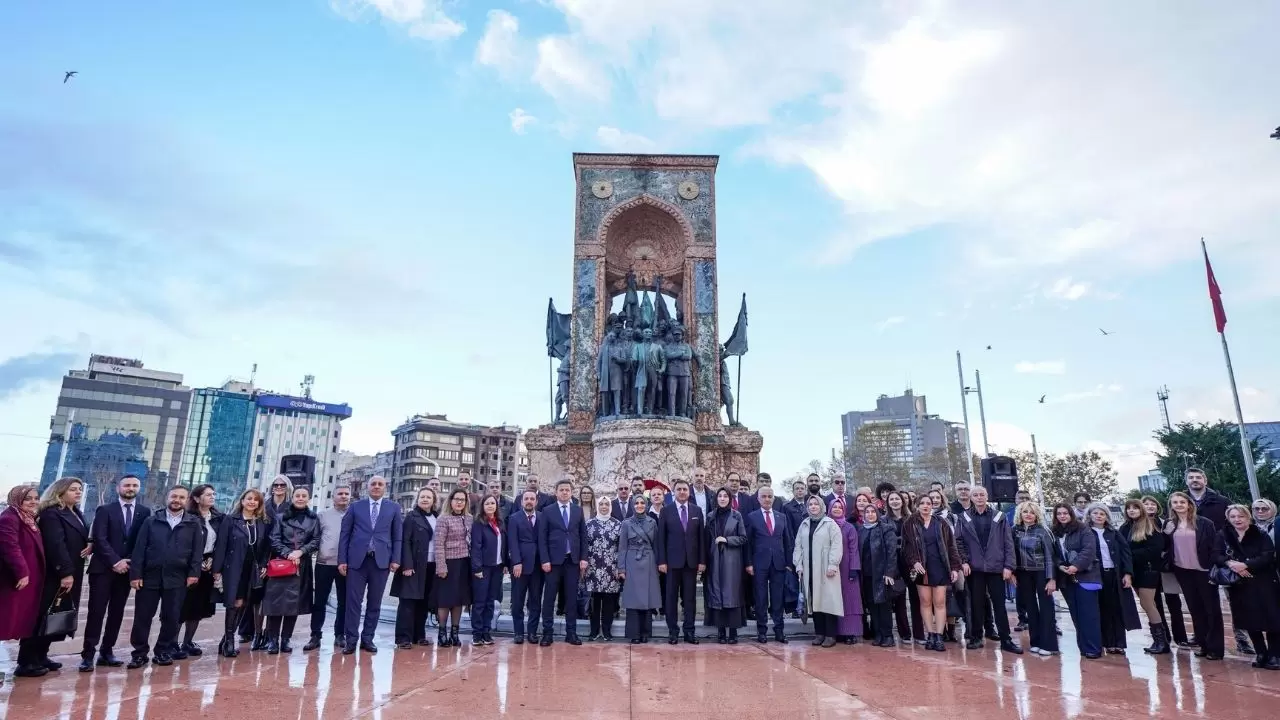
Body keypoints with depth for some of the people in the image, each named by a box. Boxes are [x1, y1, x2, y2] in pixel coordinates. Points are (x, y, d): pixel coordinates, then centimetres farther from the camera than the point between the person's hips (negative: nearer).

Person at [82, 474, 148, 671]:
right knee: (96, 612, -5)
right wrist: (115, 562, -15)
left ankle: (106, 652, 14)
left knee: (117, 613, 6)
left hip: (127, 569, 3)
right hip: (103, 568, -3)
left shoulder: (145, 512, 7)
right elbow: (99, 538, -8)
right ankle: (88, 654, 0)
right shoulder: (105, 510, 1)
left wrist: (128, 562, -5)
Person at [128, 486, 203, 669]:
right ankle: (140, 653, 16)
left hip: (177, 578, 0)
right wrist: (135, 574, -6)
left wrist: (194, 572, -7)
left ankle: (164, 651, 18)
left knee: (171, 617, 6)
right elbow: (139, 548, 1)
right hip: (149, 576, 0)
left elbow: (197, 551, 2)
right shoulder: (152, 521, 5)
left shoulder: (194, 524, 5)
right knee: (142, 616, 4)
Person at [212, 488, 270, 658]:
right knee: (236, 603, -7)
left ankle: (227, 640, 18)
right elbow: (221, 545, -5)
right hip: (233, 569, -4)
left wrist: (264, 566, -2)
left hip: (254, 571, 4)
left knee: (246, 604, 5)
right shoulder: (230, 520, -2)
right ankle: (228, 641, 5)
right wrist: (217, 570, -9)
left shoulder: (264, 523, 8)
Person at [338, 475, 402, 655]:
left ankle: (367, 639, 15)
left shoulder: (393, 508, 8)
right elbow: (344, 534, 5)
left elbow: (397, 537, 6)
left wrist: (395, 559, -3)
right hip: (357, 559, 0)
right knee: (353, 601, -1)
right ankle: (351, 640, 7)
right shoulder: (356, 507, 8)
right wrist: (342, 560, -2)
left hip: (381, 560, 1)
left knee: (375, 603, 6)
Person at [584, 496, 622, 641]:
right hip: (593, 567, 0)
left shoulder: (618, 524, 4)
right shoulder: (589, 523, 5)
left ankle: (607, 630, 14)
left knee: (609, 599, 3)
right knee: (594, 599, 4)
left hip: (611, 568, 0)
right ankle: (594, 630, 15)